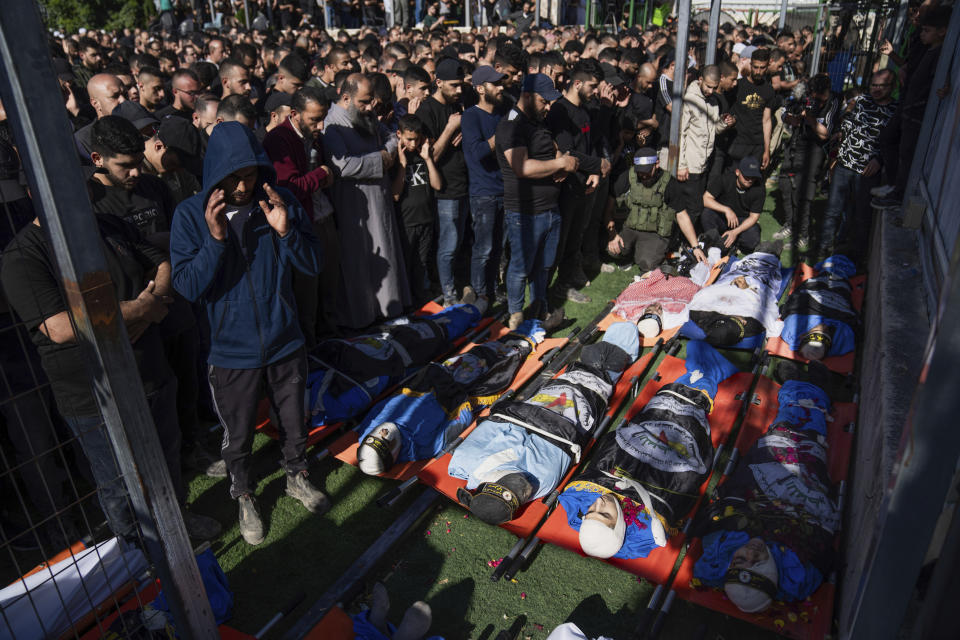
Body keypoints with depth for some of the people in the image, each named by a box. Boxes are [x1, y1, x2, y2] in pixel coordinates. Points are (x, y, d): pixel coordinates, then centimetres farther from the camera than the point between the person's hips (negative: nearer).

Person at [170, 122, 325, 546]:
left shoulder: (279, 202, -7)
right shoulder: (191, 215, -11)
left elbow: (313, 265, -6)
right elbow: (187, 286, -15)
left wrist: (286, 231, -23)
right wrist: (215, 239, -28)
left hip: (285, 343, 2)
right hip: (232, 352, -1)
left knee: (293, 424, 21)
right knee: (238, 438, 16)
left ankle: (297, 478, 48)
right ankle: (244, 498, 43)